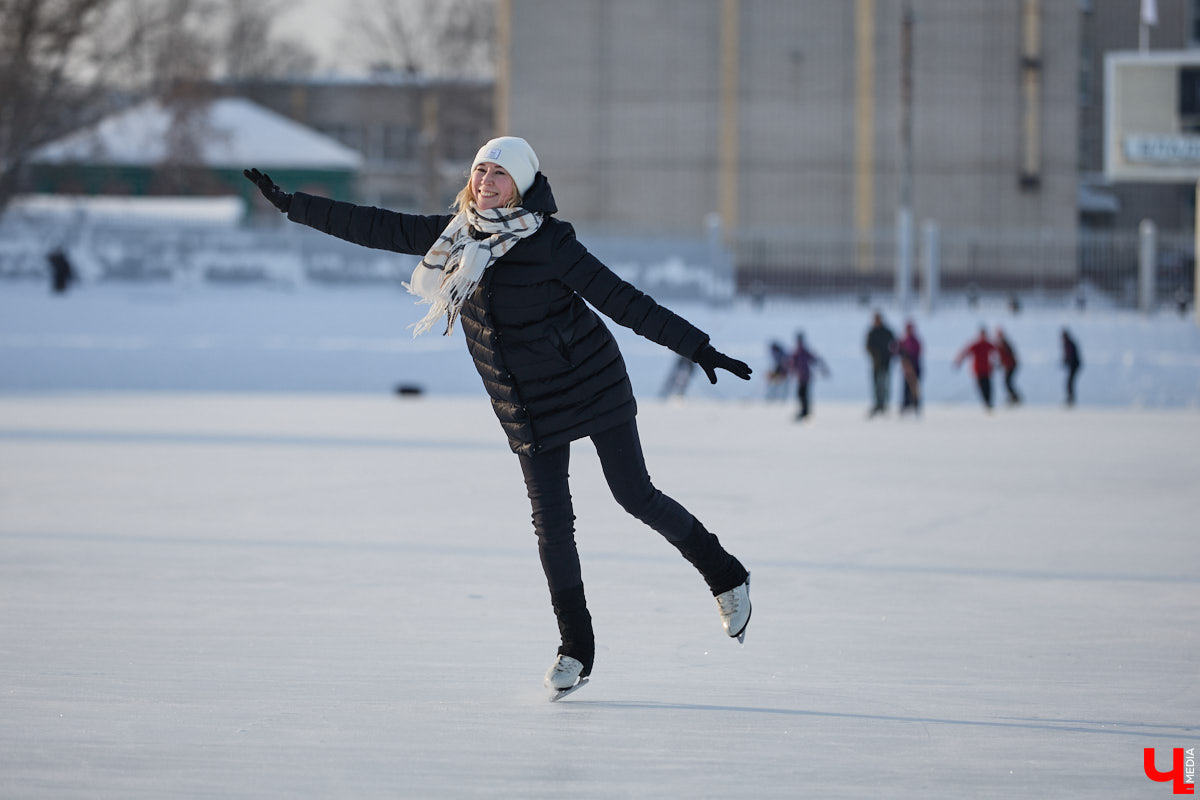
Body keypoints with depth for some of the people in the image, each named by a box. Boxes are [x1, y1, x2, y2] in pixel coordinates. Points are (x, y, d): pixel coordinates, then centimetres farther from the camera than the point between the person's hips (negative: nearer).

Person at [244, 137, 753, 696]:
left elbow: (623, 302, -16)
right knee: (551, 523, 0)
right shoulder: (454, 235, 1)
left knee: (635, 495, -5)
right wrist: (290, 204, 4)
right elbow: (376, 228, 5)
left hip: (592, 386, -5)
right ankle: (575, 649, 10)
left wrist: (698, 349, -17)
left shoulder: (548, 243, -16)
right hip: (527, 410, 5)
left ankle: (725, 575, 19)